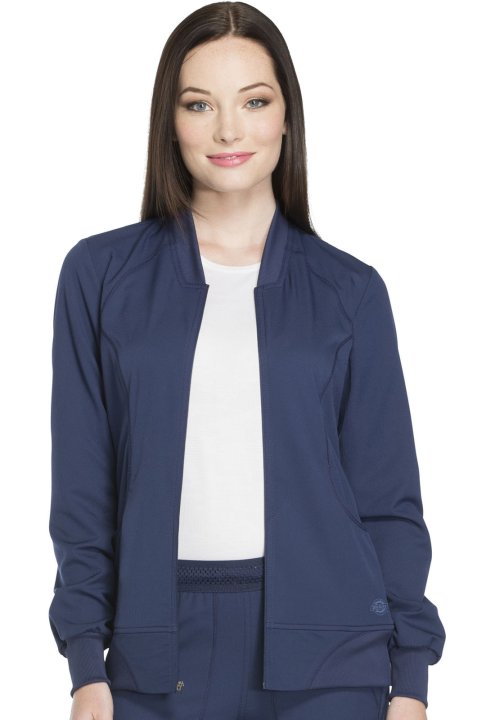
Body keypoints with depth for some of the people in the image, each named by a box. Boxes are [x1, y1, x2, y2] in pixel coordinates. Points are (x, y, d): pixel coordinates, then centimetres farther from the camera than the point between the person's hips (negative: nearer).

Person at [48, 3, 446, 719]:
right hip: (159, 645, 0)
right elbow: (83, 485, 3)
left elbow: (388, 498, 4)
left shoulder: (349, 290, 4)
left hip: (325, 650, 0)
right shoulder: (100, 274, 4)